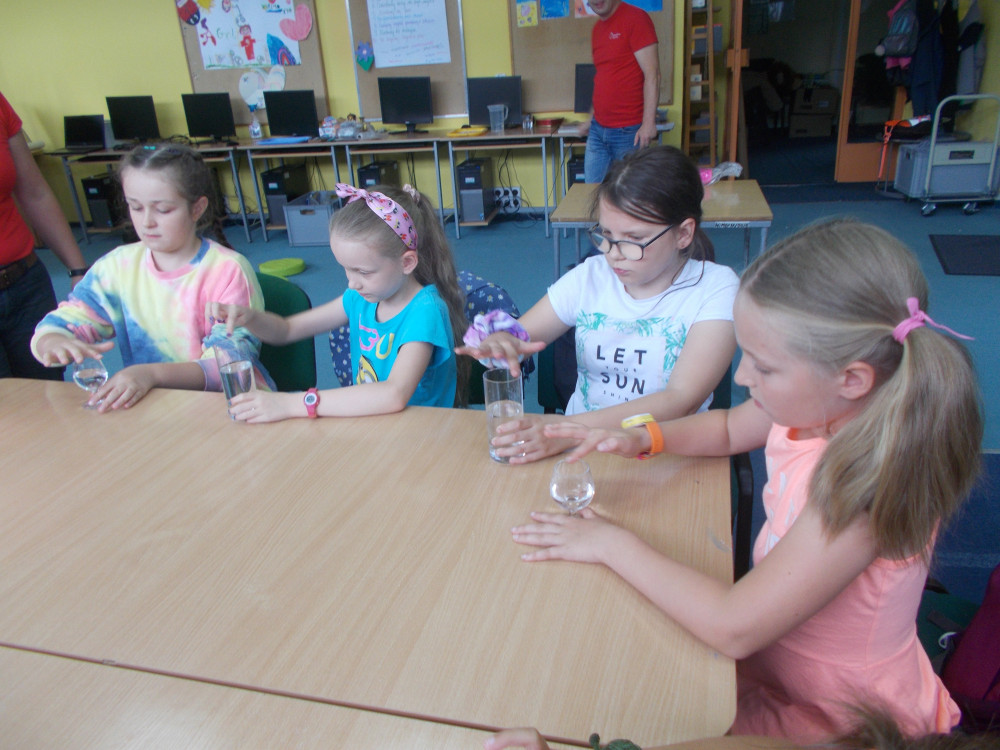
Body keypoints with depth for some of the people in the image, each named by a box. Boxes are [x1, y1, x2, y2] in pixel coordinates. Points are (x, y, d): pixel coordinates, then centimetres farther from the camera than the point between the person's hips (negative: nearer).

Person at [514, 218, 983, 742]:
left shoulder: (867, 481, -35)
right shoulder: (820, 406, -13)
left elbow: (733, 630, -36)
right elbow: (728, 429, 10)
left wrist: (614, 544, -24)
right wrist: (642, 438, -8)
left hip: (840, 721, -6)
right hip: (774, 649, 6)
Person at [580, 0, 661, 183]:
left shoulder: (635, 18, -9)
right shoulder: (597, 29, 14)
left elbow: (652, 74, -15)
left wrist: (648, 122, -22)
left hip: (629, 132, -7)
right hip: (597, 130, 7)